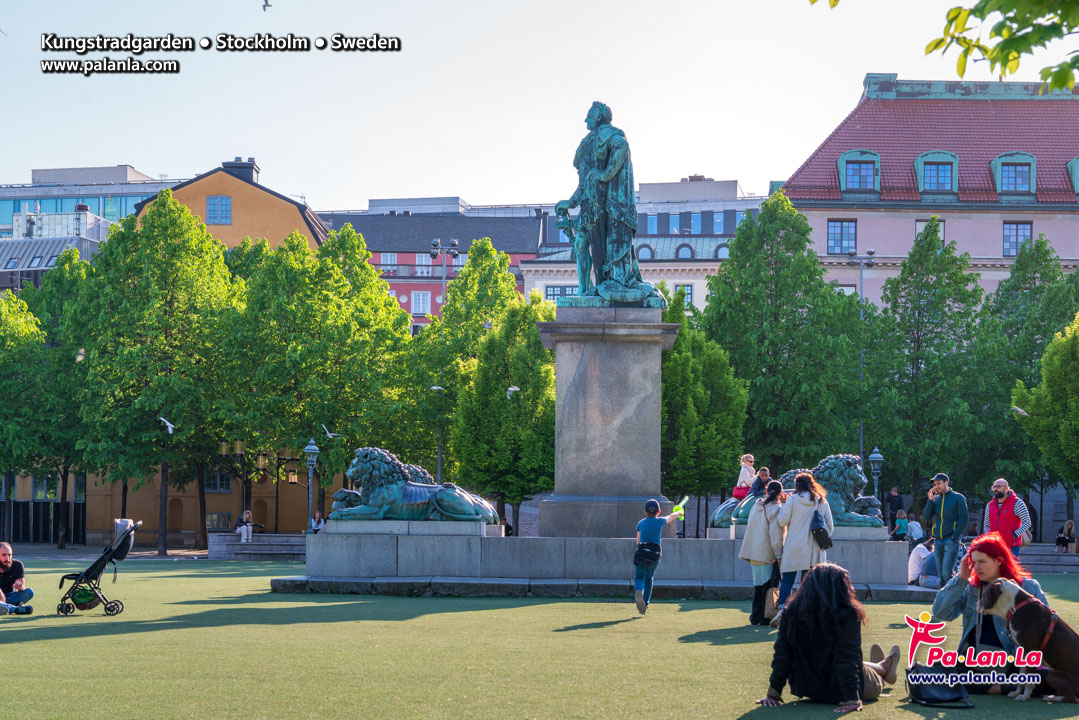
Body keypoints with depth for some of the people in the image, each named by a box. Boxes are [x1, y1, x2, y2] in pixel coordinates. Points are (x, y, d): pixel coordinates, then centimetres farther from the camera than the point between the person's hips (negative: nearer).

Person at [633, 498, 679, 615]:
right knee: (649, 578, 18)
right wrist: (678, 513, 47)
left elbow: (638, 541, 14)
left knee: (639, 578, -3)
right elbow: (671, 517, 27)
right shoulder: (660, 521, 5)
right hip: (655, 555, 0)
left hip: (641, 553, 0)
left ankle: (638, 591, -38)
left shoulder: (641, 523, 8)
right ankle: (645, 604, 15)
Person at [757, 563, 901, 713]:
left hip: (805, 688, 5)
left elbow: (782, 655, -8)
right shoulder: (847, 615, -21)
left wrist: (773, 693, -4)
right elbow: (848, 659, -24)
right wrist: (852, 699, -23)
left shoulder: (792, 612, -10)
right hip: (837, 692, -5)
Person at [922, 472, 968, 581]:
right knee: (940, 574, 7)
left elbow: (963, 519, -5)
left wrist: (954, 537, -12)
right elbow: (926, 518, 7)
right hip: (937, 540, 6)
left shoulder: (958, 498, -1)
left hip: (950, 540, -6)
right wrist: (930, 500, -3)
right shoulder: (936, 499, 13)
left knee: (946, 574, -15)